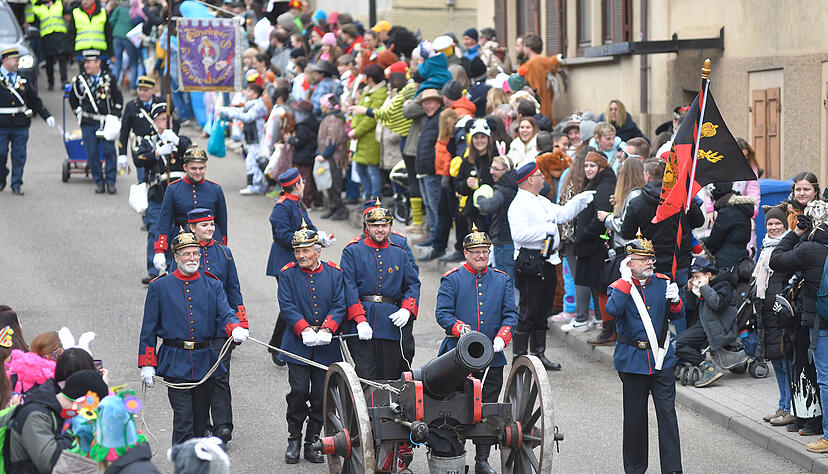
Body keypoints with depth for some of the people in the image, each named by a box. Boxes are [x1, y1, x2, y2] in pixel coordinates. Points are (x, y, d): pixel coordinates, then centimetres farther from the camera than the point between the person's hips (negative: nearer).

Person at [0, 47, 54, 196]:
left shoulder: (23, 81, 11)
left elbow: (35, 101, 15)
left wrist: (47, 116, 7)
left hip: (21, 126, 3)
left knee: (19, 155, 3)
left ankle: (16, 185, 11)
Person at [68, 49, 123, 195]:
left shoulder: (109, 79, 3)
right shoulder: (79, 80, 4)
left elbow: (118, 99, 11)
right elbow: (73, 100, 19)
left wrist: (114, 116, 2)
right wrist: (79, 114, 12)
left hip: (106, 122, -1)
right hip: (88, 124, 1)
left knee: (109, 151, -5)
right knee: (92, 154, -1)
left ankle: (110, 181, 4)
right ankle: (99, 181, 9)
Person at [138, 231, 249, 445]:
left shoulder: (213, 286, 9)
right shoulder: (159, 287, 2)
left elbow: (225, 313, -5)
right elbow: (149, 329, 4)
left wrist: (235, 329, -29)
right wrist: (147, 365, -2)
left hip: (205, 361, 3)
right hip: (175, 363, -3)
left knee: (201, 421, 12)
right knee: (183, 421, -11)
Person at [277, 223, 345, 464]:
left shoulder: (334, 273, 4)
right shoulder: (288, 274, 1)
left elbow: (339, 306, -2)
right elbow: (286, 307, -7)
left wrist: (327, 329, -17)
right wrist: (305, 329, -20)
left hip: (327, 346, 1)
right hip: (298, 345, -1)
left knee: (321, 395, 4)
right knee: (298, 392, -6)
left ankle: (312, 443, 14)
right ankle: (294, 440, 10)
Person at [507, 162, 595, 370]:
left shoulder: (542, 202, 17)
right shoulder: (519, 205, -14)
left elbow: (562, 214, 28)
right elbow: (519, 234, -25)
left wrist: (582, 198, 19)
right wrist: (546, 229, -21)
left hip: (548, 262, 10)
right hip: (530, 263, -10)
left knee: (543, 310, 14)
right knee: (528, 311, -6)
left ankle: (538, 354, 21)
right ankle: (519, 357, 0)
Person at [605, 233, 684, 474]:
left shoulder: (662, 283, 5)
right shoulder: (621, 287, -3)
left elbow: (677, 316, 6)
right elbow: (613, 310, -23)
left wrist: (675, 301, -16)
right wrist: (626, 280, -21)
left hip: (661, 359, 2)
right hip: (633, 361, -2)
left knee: (667, 414, -3)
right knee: (635, 418, 5)